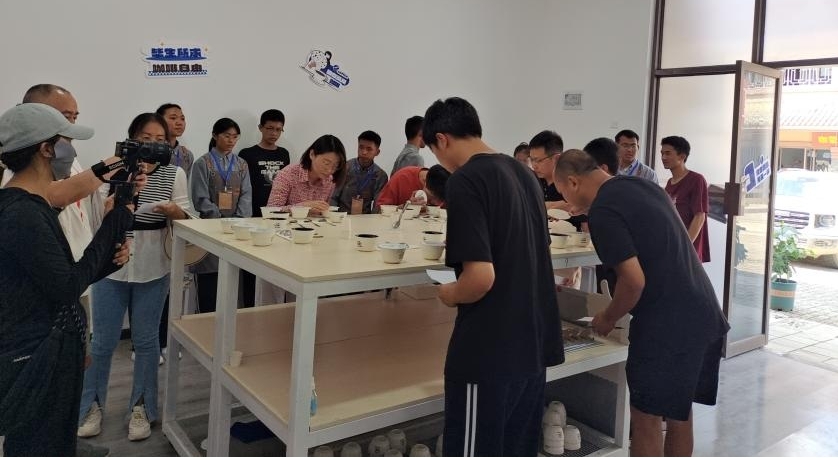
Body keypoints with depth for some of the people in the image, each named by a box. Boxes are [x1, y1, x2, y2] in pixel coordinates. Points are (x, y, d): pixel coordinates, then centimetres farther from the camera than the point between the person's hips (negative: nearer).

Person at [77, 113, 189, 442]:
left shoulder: (175, 174, 0)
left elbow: (184, 219, -1)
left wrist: (172, 211, -22)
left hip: (153, 268, 0)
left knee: (146, 340, 9)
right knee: (103, 341, 7)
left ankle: (141, 408, 24)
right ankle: (91, 405, 27)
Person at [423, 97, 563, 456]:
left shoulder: (465, 180, -16)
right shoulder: (524, 173, 9)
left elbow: (481, 276, -24)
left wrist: (450, 294, -5)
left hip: (489, 352, -8)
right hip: (534, 344, 8)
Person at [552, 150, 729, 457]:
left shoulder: (603, 211, -15)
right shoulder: (643, 186, 12)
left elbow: (634, 281, -20)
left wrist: (608, 319, -4)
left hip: (667, 325, -9)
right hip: (703, 316, 9)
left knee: (646, 418, 4)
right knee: (679, 413, 19)